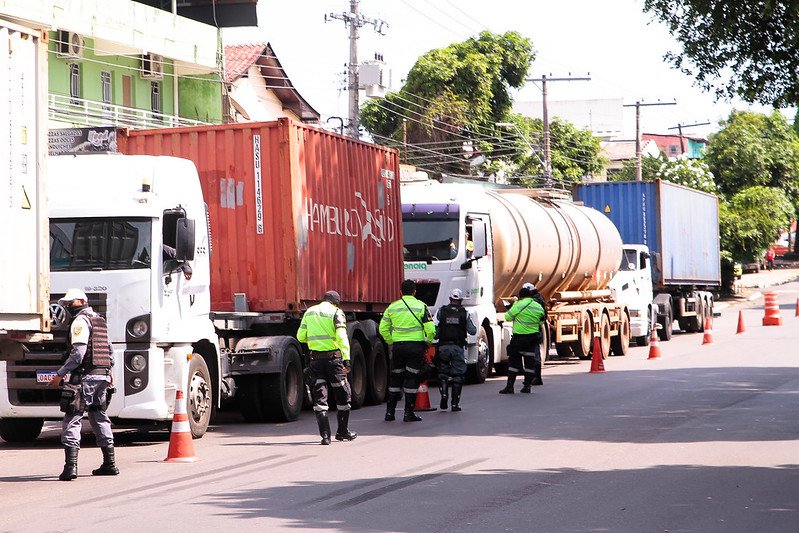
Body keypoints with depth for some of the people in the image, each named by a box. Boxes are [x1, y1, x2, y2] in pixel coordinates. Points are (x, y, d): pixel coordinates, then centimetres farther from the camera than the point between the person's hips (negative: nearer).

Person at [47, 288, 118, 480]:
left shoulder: (80, 321, -9)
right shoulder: (100, 320, 17)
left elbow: (78, 352, -18)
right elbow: (110, 350, 24)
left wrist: (60, 374, -15)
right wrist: (108, 371, 33)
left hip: (84, 377, -8)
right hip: (102, 376, 8)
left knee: (72, 421, -8)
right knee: (100, 419, 16)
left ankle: (71, 466, -17)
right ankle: (109, 463, 17)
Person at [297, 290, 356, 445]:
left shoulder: (310, 312, 11)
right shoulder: (336, 312, -2)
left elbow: (301, 337, 10)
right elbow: (341, 337, -14)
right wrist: (346, 359, -18)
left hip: (316, 358, 3)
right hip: (333, 357, -3)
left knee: (319, 397, 4)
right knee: (343, 395, 13)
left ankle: (325, 435, -6)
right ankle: (342, 431, 22)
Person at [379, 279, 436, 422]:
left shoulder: (392, 307, 5)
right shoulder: (421, 306, -5)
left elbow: (383, 329, 6)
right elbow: (430, 328, -10)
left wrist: (391, 342, 19)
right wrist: (429, 341, 8)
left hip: (398, 346, 3)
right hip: (416, 345, -3)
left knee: (395, 378, 13)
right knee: (412, 378, 3)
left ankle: (390, 411, 14)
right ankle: (409, 413, 2)